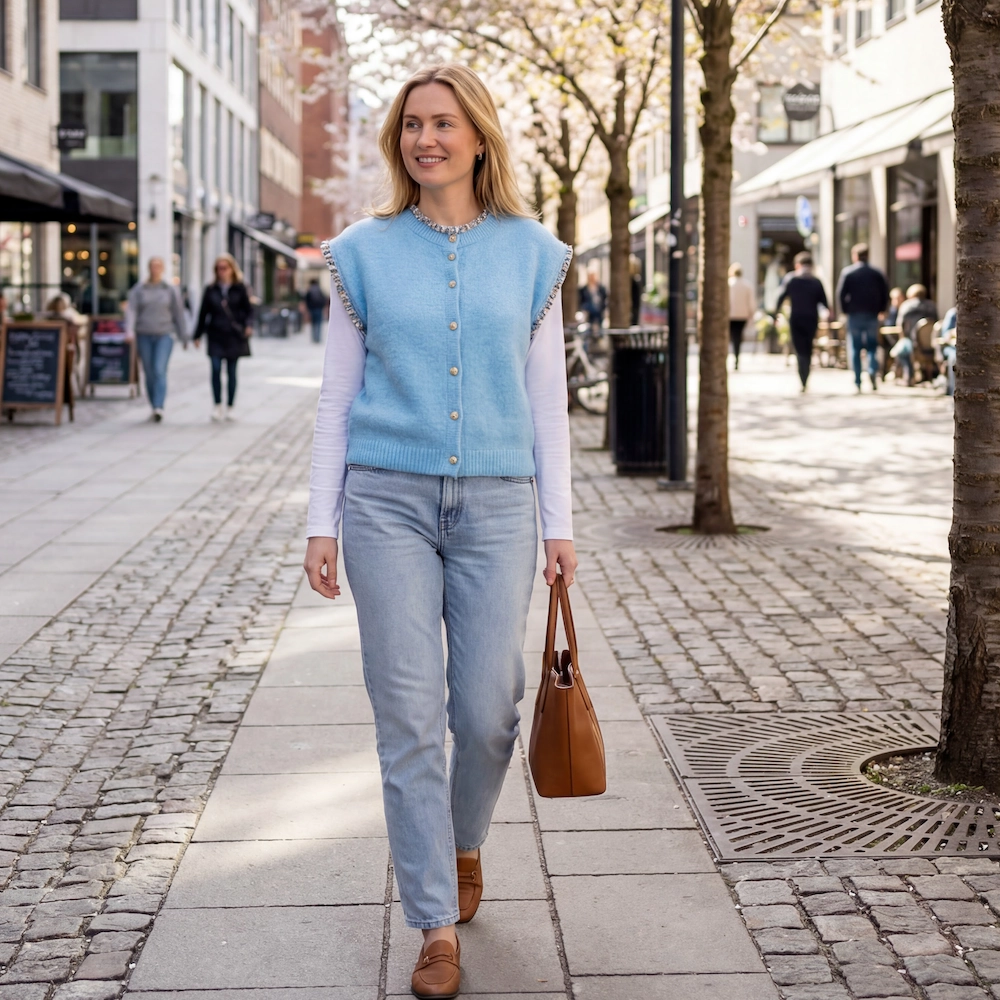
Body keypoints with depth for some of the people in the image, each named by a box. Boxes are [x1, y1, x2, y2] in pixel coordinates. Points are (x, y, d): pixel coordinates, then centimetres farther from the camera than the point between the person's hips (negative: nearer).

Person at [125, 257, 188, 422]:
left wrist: (183, 337, 10)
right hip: (144, 336, 2)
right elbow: (131, 310, -5)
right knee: (149, 374, 6)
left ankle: (159, 407, -25)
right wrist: (129, 331, -20)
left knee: (160, 370, -16)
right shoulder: (139, 289, 4)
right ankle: (154, 407, 17)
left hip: (164, 335, -2)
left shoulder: (170, 290, 4)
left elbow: (178, 314, 8)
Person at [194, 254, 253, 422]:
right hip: (216, 335, 1)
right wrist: (198, 335, 8)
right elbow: (203, 313, 10)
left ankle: (229, 408, 13)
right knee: (216, 369, -11)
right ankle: (218, 406, -5)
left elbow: (248, 310, 4)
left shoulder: (239, 289, 3)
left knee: (231, 372, 5)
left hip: (234, 336, -1)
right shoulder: (211, 290, 7)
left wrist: (247, 326, -15)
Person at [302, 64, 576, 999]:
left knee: (487, 711, 2)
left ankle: (463, 845, 34)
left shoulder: (530, 253, 6)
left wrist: (558, 521, 3)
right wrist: (322, 521, 1)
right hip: (388, 499, 0)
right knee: (409, 718, -2)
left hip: (494, 502, 1)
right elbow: (337, 395, 7)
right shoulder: (365, 253, 5)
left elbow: (547, 396, 8)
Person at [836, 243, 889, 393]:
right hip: (872, 315, 2)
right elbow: (885, 292, 2)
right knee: (872, 346, 10)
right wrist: (881, 309, 11)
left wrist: (845, 310, 3)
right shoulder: (877, 273, 4)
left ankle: (857, 382, 0)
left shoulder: (847, 272, -3)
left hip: (854, 315, -2)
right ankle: (873, 370, -16)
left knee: (854, 349, 4)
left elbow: (841, 293, -8)